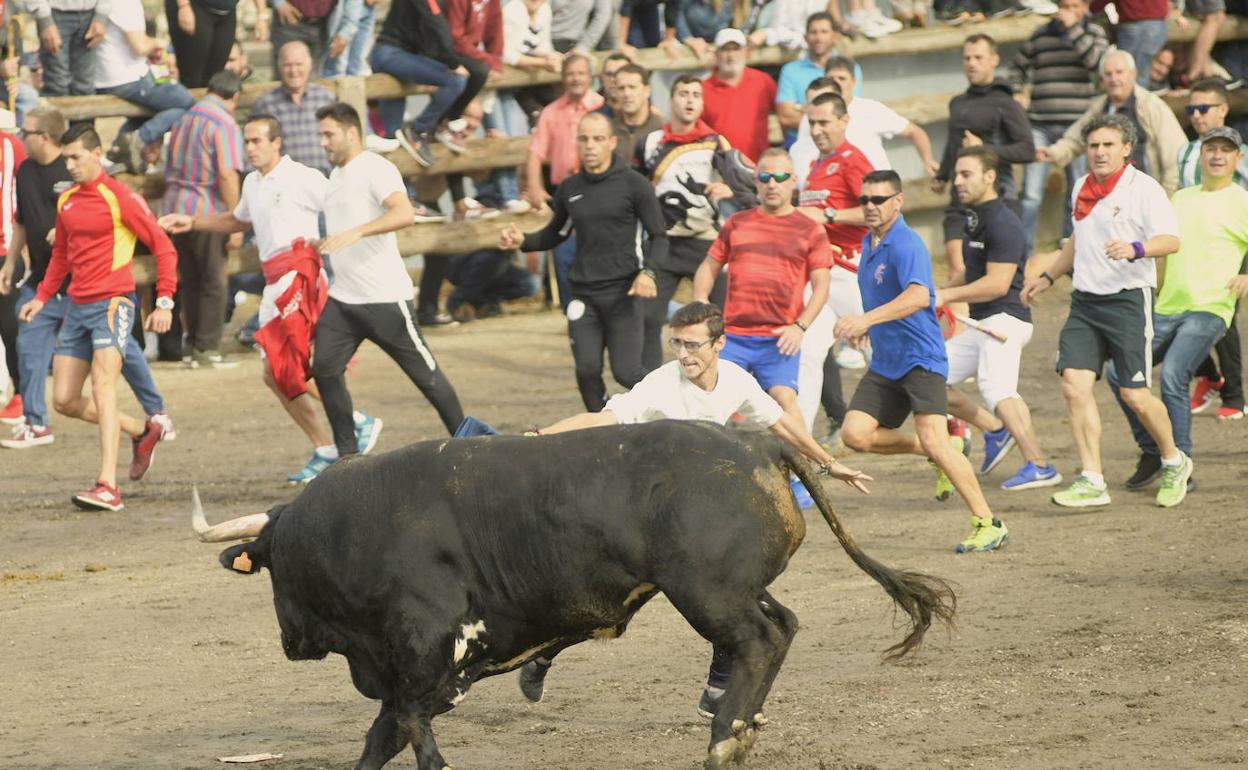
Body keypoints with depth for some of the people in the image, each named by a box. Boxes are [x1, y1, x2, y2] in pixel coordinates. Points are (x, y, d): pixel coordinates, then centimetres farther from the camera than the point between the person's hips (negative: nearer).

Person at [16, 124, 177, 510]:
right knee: (65, 400, 6)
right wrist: (42, 297, 16)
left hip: (112, 301, -8)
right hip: (77, 305, 8)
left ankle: (108, 487, -26)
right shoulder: (66, 200, 13)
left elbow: (163, 247, -7)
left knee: (102, 384, -21)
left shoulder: (120, 197, -8)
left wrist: (164, 302, -14)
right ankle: (143, 431, 26)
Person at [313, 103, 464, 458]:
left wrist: (354, 233, -38)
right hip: (341, 297, 8)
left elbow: (404, 213, -29)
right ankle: (348, 453, 5)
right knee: (324, 369, -2)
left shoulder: (375, 169, -12)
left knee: (424, 371, 0)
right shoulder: (336, 176, 16)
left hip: (384, 297, -8)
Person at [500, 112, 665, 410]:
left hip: (622, 291, -4)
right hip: (584, 293, 4)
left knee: (626, 372, -8)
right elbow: (554, 234, 24)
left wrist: (648, 271, -19)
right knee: (587, 371, -4)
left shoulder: (633, 184, -3)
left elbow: (659, 236, -1)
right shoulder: (570, 189, 10)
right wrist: (522, 242, 4)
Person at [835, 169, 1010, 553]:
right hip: (884, 362, 9)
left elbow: (918, 295, -35)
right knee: (855, 433, -5)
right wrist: (865, 329, 24)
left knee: (934, 440, -19)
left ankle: (988, 524, -12)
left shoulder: (906, 244, -16)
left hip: (920, 358, -9)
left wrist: (867, 319, -44)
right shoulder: (869, 244, 13)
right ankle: (935, 453, 17)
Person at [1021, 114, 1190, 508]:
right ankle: (1092, 482, -6)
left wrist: (1136, 249, -35)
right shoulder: (1082, 189, 14)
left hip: (1128, 300, -6)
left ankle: (1174, 462, 22)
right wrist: (1048, 277, 31)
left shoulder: (1143, 188, -8)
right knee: (1074, 384, -9)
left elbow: (1171, 239, -18)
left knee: (1135, 395, -5)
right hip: (1085, 301, 6)